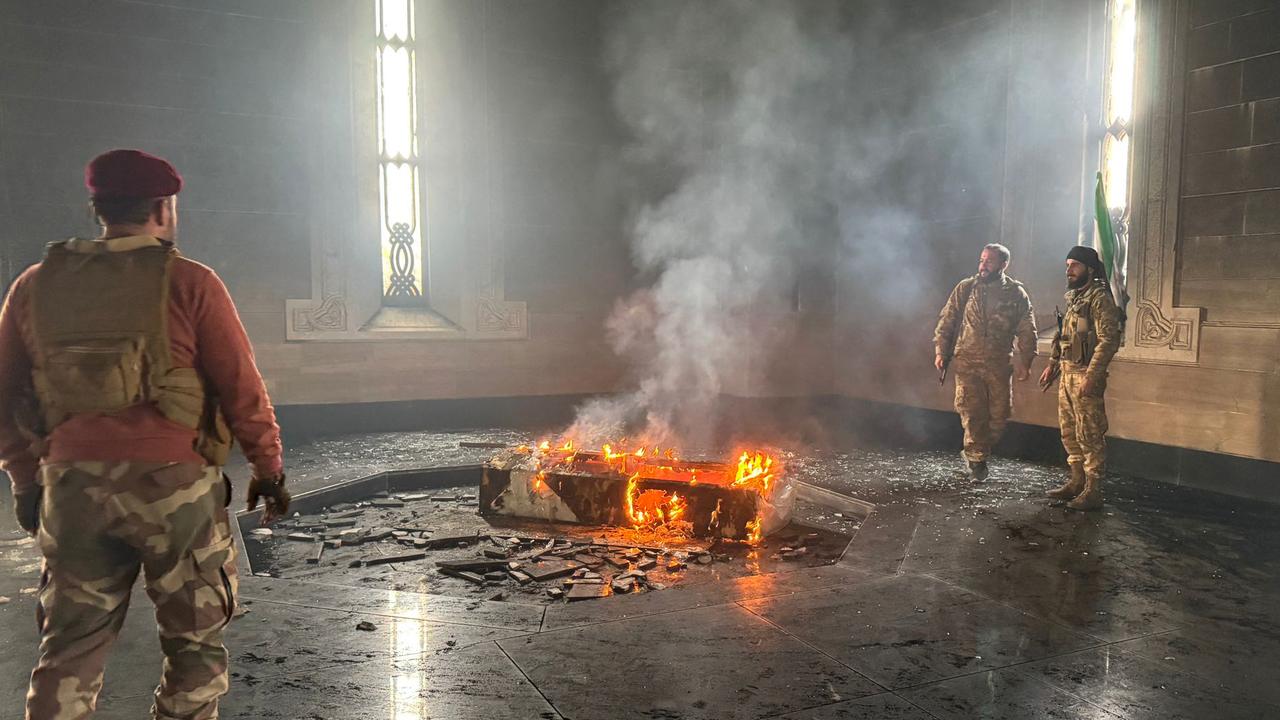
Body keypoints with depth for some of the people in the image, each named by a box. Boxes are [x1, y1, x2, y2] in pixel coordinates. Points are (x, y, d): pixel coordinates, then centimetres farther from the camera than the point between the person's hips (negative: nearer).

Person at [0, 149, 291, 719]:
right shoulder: (188, 283, -6)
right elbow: (242, 389, -7)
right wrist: (268, 469, 4)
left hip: (71, 486, 4)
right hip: (172, 483, -4)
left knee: (70, 647, 15)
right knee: (193, 641, 10)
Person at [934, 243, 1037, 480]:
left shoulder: (1016, 293, 3)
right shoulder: (965, 288, 3)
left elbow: (1027, 330, 6)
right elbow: (947, 321, 5)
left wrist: (1025, 361, 1)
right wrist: (940, 352, -1)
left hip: (999, 364, 1)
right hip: (967, 362, -1)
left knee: (999, 413, 5)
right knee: (971, 412, -6)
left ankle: (974, 452, 27)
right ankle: (977, 457, 11)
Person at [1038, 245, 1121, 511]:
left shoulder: (1099, 298, -12)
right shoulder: (1073, 297, 16)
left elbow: (1108, 340, -19)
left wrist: (1091, 376, -24)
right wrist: (1053, 365, 18)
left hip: (1085, 375, -9)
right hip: (1067, 374, 9)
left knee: (1089, 434, -5)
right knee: (1069, 431, 14)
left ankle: (1093, 491, 1)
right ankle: (1077, 481, 25)